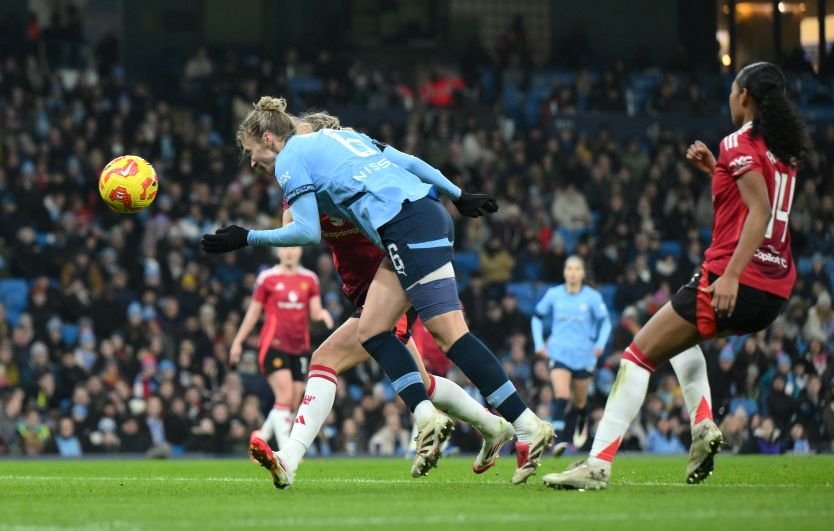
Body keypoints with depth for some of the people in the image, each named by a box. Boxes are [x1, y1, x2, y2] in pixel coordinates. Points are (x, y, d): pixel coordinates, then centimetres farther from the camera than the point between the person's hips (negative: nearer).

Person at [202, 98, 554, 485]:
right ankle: (426, 417, -1)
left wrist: (247, 238, 6)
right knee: (371, 330, 10)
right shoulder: (339, 136, 27)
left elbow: (307, 232, -4)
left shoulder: (289, 160, 3)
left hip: (407, 227, -9)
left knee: (449, 332, -13)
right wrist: (459, 196, 24)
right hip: (429, 212, 9)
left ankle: (528, 427, -19)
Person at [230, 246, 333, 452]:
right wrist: (238, 341, 9)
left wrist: (322, 313, -17)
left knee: (293, 404, 3)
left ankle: (261, 436, 23)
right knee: (285, 397, -17)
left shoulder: (309, 279, 10)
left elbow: (315, 312, 7)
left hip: (300, 347, 4)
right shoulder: (267, 278, 2)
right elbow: (253, 312, 8)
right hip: (274, 344, -4)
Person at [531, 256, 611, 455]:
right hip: (559, 354, -1)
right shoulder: (553, 295, 1)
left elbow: (605, 321, 4)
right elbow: (537, 317, 14)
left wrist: (600, 344, -10)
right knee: (561, 396, -21)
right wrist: (539, 343, 5)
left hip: (584, 356, 1)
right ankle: (558, 440, -28)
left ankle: (581, 424, 49)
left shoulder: (592, 296, -3)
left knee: (580, 400, 14)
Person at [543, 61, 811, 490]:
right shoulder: (784, 149, 16)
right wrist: (715, 170, 24)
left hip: (736, 283, -9)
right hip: (776, 290, 9)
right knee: (685, 327, 35)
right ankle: (704, 428, 16)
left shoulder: (739, 143, -7)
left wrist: (731, 275, -28)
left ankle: (598, 464, -12)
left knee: (639, 355, -4)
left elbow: (760, 211, -20)